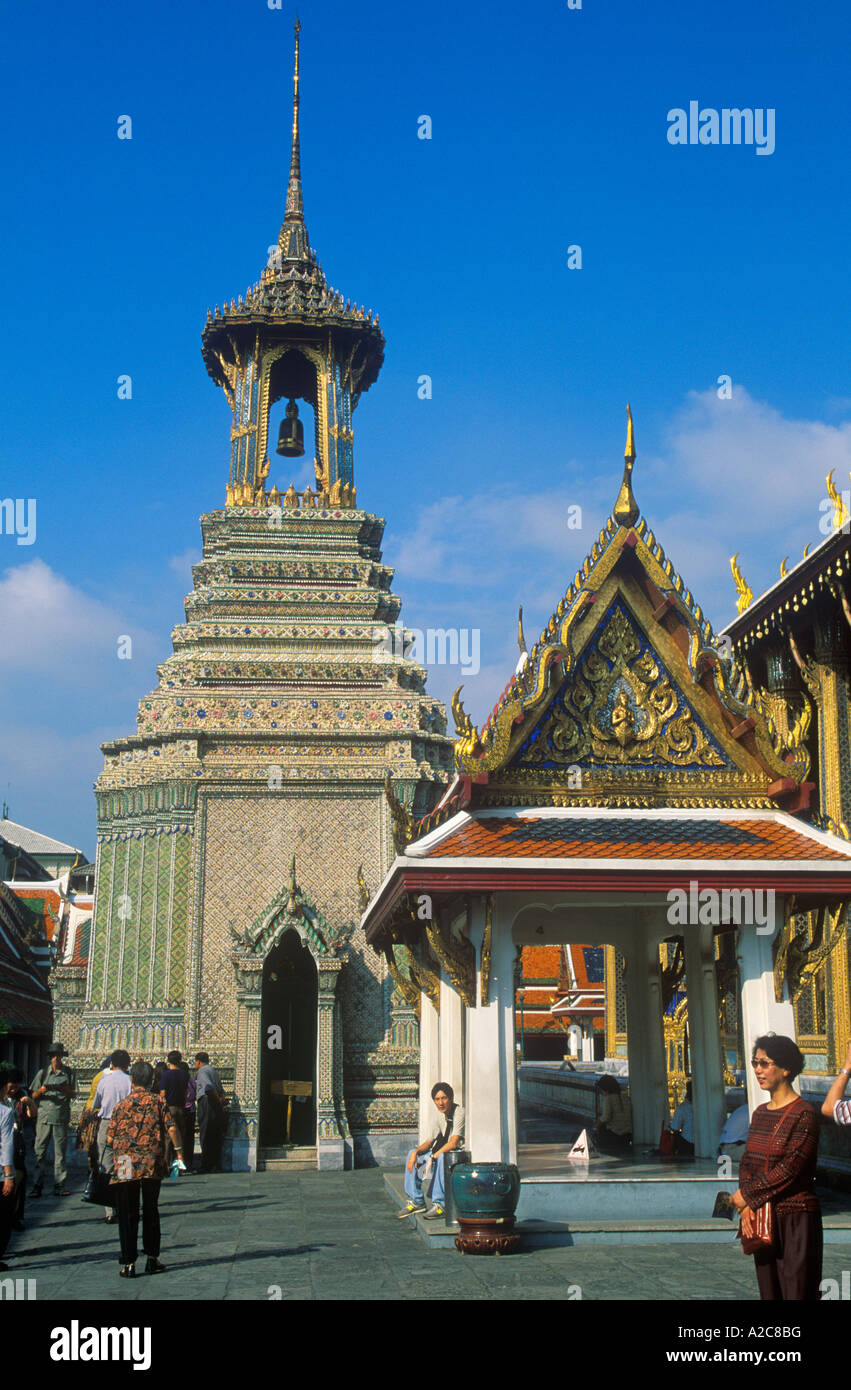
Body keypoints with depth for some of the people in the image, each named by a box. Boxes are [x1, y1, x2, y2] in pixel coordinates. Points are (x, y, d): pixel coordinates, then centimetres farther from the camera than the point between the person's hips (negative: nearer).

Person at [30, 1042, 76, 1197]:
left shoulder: (69, 1073, 7)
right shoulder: (42, 1073, 8)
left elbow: (73, 1094, 7)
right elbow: (33, 1095, 10)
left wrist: (65, 1090, -13)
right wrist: (41, 1090, -11)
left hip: (61, 1116, 0)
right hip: (43, 1116, 0)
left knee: (60, 1152, 2)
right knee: (40, 1151, -2)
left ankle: (59, 1185, 6)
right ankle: (37, 1185, 3)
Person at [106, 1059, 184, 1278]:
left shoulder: (121, 1105, 2)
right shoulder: (158, 1102, 1)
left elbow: (109, 1139, 4)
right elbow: (172, 1129, -8)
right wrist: (179, 1151, 2)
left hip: (126, 1168, -1)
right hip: (153, 1167, 1)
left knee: (127, 1215, 6)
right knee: (150, 1212, 14)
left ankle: (129, 1263, 5)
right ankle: (152, 1259, 18)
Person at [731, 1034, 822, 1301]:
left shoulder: (804, 1114, -11)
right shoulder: (760, 1113, 12)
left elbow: (790, 1168, -18)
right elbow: (747, 1162, 10)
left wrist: (746, 1195, -12)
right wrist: (747, 1207, -6)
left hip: (795, 1218, -7)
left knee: (796, 1291, -4)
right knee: (770, 1292, 10)